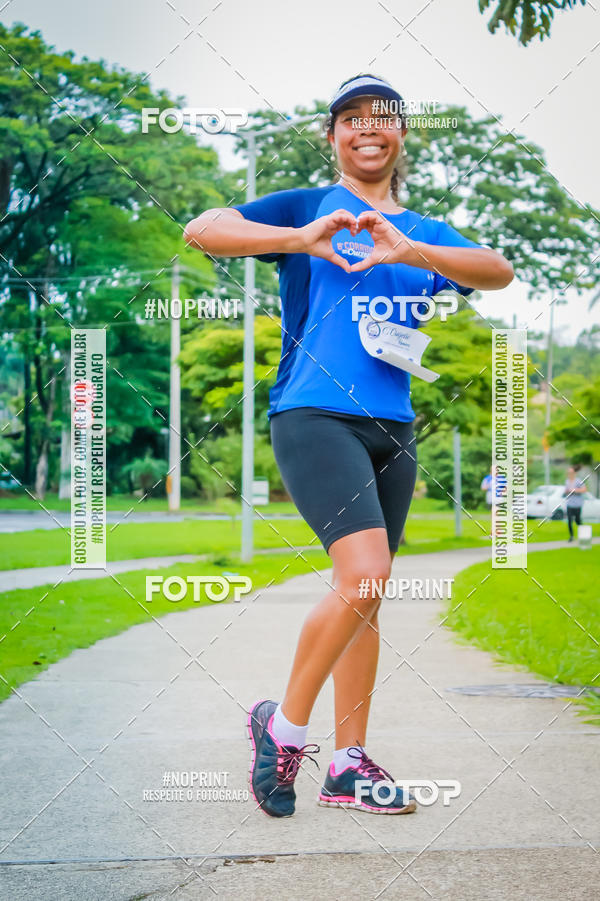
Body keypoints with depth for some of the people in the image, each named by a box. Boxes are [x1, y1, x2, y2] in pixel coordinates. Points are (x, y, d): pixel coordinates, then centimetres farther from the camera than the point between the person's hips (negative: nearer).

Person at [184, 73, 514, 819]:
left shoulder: (423, 232, 16)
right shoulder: (306, 207, 5)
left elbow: (499, 271, -2)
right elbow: (201, 230, -8)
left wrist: (407, 251, -19)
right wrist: (299, 238, -22)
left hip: (391, 425, 5)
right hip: (313, 414, -5)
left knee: (365, 592, 6)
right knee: (365, 573, -21)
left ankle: (348, 765, 14)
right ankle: (284, 726, -3)